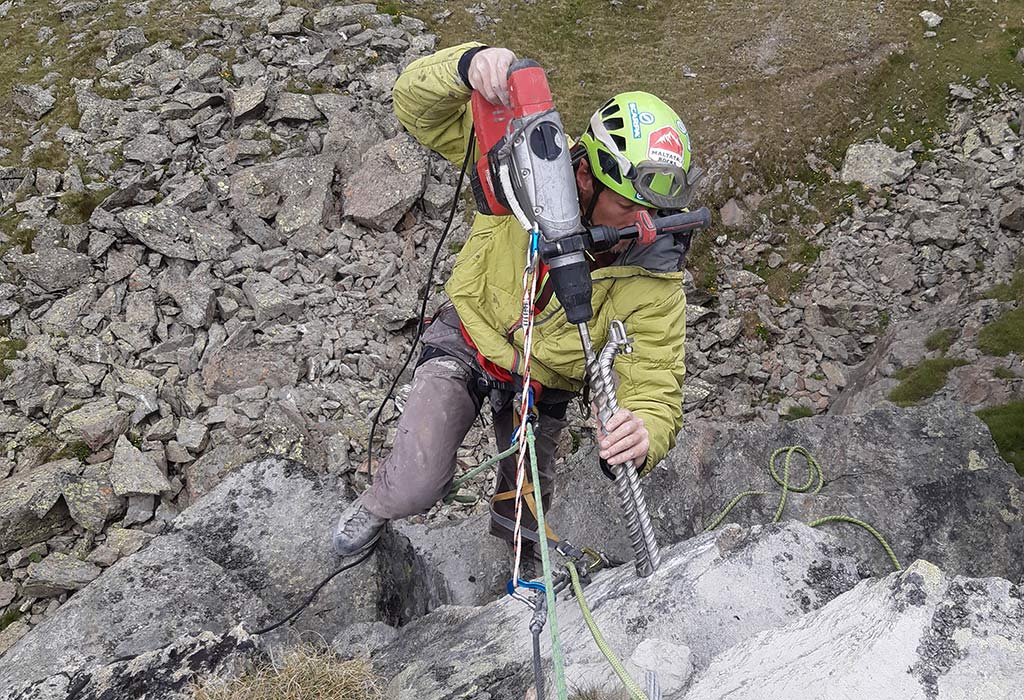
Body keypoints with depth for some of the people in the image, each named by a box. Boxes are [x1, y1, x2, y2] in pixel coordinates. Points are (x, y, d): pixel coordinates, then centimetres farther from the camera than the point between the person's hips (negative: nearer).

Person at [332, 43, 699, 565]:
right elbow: (420, 105, -29)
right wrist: (469, 65, -52)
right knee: (416, 490, -17)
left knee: (523, 512, 18)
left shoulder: (654, 275, -29)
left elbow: (654, 390, -29)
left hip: (541, 383, 2)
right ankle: (380, 505, 24)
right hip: (465, 343, -1)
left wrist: (644, 434, -55)